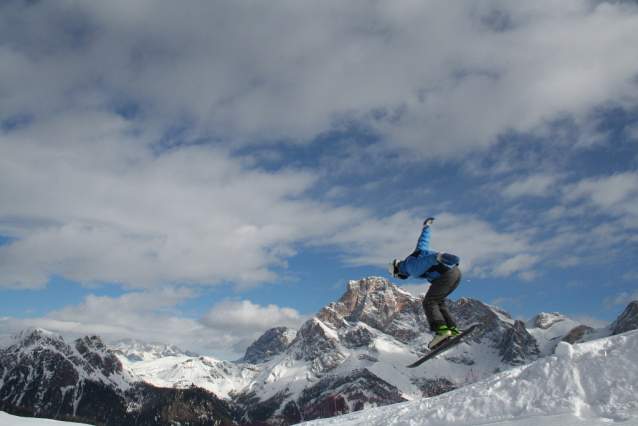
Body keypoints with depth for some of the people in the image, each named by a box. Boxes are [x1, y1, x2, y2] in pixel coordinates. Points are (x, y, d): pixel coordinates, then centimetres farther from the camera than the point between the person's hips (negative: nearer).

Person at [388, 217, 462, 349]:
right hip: (456, 272, 10)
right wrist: (426, 226, 56)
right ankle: (453, 329, 12)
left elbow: (426, 257, -24)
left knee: (429, 302, -7)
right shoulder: (414, 256, 24)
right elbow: (423, 240, 39)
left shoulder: (411, 267, -3)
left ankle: (441, 330, -21)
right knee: (439, 301, 20)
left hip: (447, 274, -10)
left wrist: (439, 256, -42)